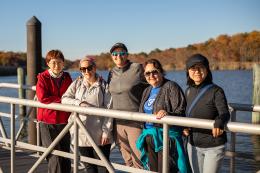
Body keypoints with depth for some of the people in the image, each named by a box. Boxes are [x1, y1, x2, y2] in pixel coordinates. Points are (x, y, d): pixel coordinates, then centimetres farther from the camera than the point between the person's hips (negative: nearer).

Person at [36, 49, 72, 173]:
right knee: (55, 157, -7)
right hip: (47, 122, -4)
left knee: (65, 157, 10)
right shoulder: (43, 77, -2)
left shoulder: (67, 78, 9)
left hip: (64, 121, 4)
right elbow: (42, 97, -15)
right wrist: (62, 99, -14)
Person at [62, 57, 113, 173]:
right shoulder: (77, 84, 9)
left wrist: (106, 131, -12)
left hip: (99, 133, -3)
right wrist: (79, 103, -17)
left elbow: (108, 110, -6)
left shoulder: (103, 86, -1)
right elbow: (64, 98, 0)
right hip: (81, 133, 3)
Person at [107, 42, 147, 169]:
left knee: (139, 160, -3)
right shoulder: (112, 73, 9)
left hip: (135, 121, -5)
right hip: (118, 122, 5)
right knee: (127, 160, 15)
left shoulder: (137, 68, -8)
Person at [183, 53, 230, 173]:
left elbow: (225, 113, -26)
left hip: (214, 146, -5)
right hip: (193, 145, 5)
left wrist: (219, 122, -48)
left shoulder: (216, 91, -13)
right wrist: (185, 127, -3)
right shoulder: (188, 92, 3)